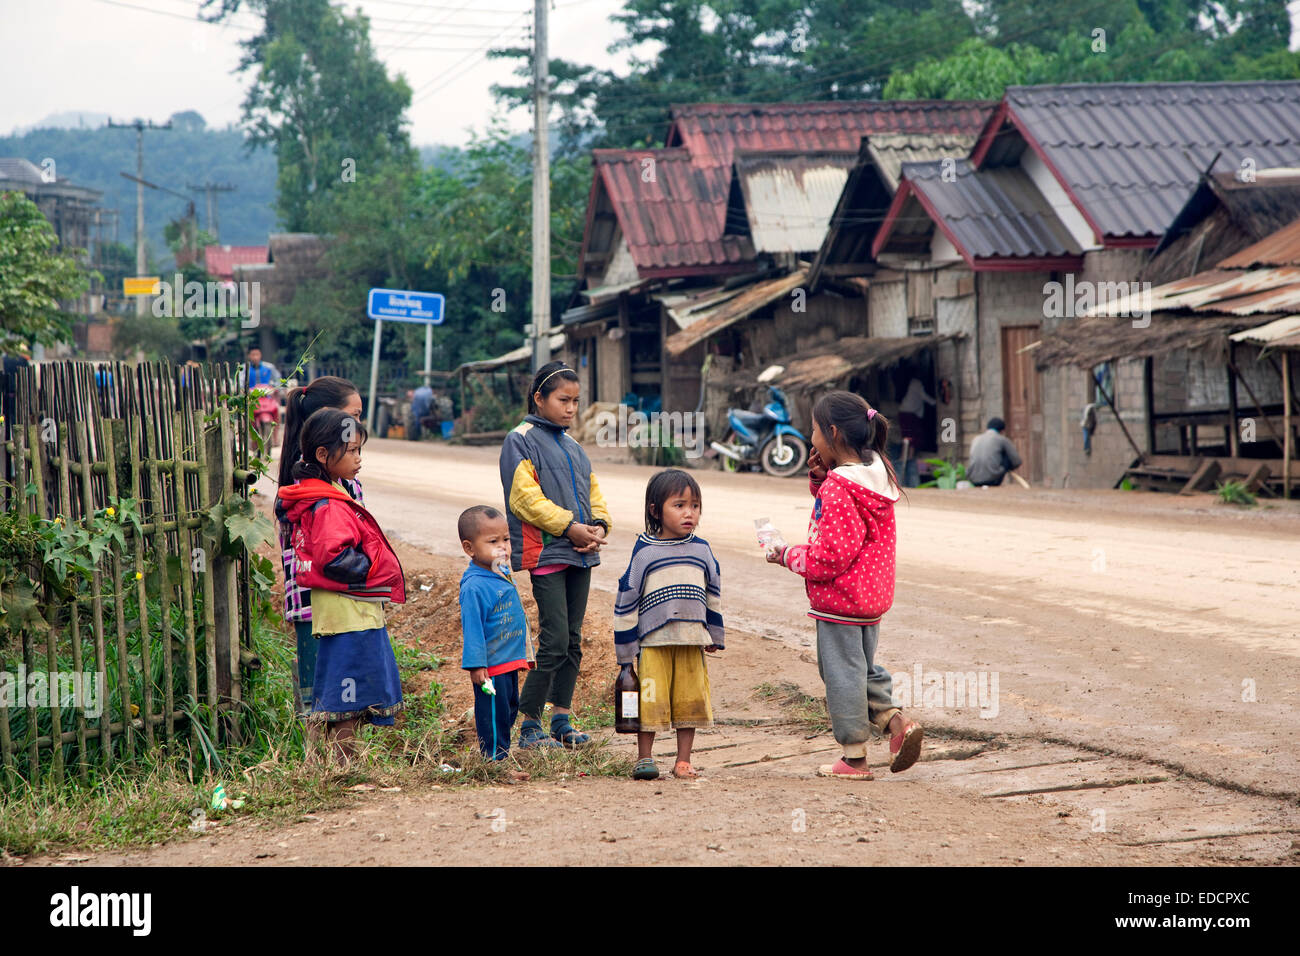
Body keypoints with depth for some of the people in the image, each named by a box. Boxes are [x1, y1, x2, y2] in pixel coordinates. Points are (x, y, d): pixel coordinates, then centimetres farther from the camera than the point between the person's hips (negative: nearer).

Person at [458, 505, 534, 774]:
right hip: (491, 666, -10)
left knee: (509, 710, 18)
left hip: (510, 662, 10)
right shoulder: (475, 586, -20)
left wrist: (526, 652, 26)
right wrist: (476, 665, -22)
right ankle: (496, 762, 7)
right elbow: (472, 628, -20)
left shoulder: (504, 575, 9)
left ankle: (502, 758, 29)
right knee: (494, 715, -1)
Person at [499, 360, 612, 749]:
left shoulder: (572, 446, 19)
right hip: (546, 553, -7)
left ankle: (561, 719, 17)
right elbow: (525, 498, -13)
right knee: (554, 642, -11)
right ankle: (529, 726, -5)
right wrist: (569, 526, -16)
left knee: (572, 641, 9)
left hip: (580, 555, 7)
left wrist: (598, 525, 0)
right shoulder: (521, 440, -4)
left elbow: (592, 492, 21)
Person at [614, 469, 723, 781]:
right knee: (650, 702, -2)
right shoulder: (644, 552, -3)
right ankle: (644, 758, 11)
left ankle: (683, 760, 15)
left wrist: (714, 635, 21)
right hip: (653, 640, -3)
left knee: (690, 701, 5)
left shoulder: (702, 550, 7)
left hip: (692, 641, 3)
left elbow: (713, 594, 19)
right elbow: (626, 598, 0)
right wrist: (625, 649, -1)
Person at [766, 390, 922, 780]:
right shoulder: (877, 471, 4)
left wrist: (788, 556, -10)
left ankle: (854, 756, 8)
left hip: (840, 597, -9)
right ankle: (896, 721, 6)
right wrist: (821, 478, 1)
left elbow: (831, 556, -24)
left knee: (842, 672, 2)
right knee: (863, 667, 23)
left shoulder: (837, 488, -23)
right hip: (874, 593, 9)